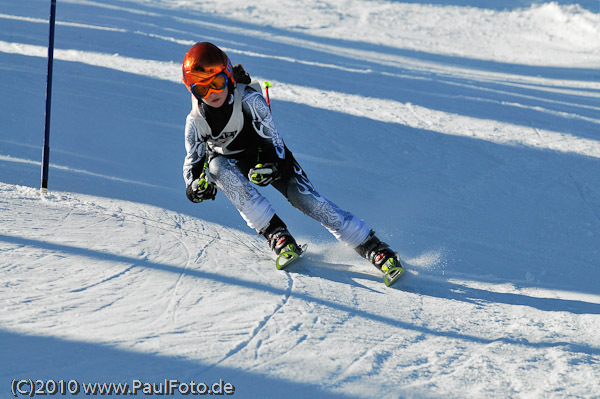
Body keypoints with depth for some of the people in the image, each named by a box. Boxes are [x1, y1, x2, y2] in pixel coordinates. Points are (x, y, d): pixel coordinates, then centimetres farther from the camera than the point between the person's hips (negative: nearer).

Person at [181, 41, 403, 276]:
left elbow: (272, 139, -23)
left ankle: (372, 247, -15)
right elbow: (192, 161, -8)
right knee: (218, 166, -34)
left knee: (305, 197, -21)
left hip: (267, 156, -2)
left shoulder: (248, 99, -27)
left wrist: (272, 167, -43)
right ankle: (273, 231, -29)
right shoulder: (196, 120, -20)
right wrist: (195, 184, -31)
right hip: (232, 164, 2)